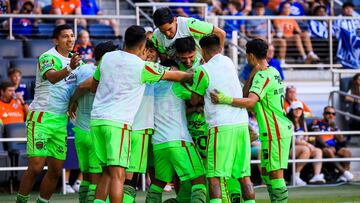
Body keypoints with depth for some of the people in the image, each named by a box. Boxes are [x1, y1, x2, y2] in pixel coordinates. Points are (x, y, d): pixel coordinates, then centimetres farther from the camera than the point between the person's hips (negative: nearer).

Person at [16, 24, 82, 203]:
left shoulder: (74, 58, 12)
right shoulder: (47, 57, -10)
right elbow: (52, 77, -31)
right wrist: (69, 68, -49)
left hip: (61, 120, 7)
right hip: (41, 118, -7)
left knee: (56, 170, 4)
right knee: (35, 167, -11)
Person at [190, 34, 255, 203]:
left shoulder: (203, 70, -5)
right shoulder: (228, 62, 11)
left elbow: (194, 100, 6)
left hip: (221, 126, -6)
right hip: (242, 123, 6)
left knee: (213, 176, -4)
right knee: (244, 175, 9)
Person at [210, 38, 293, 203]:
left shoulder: (262, 76, -16)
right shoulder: (272, 72, 13)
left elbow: (250, 102, -32)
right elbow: (245, 94, 8)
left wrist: (225, 99, -41)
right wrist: (253, 73, -5)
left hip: (275, 132, -10)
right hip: (279, 129, 10)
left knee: (275, 173, -9)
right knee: (265, 171, 16)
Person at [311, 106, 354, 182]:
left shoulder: (333, 125, 19)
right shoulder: (317, 123, 4)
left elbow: (341, 140, 9)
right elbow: (318, 137, -9)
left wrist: (334, 127, 0)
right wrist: (326, 146, -23)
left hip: (334, 147, 5)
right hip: (322, 147, -5)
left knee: (347, 152, -21)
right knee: (329, 152, -38)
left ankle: (343, 176, -32)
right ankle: (344, 172, -40)